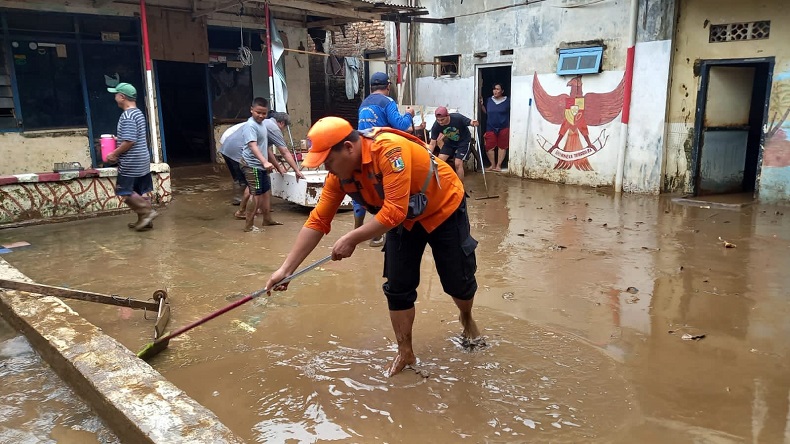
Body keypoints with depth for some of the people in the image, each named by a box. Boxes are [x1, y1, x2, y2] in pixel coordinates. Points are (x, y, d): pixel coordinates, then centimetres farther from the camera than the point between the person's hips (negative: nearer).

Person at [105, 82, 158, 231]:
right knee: (138, 192, 13)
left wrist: (114, 154, -14)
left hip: (131, 162, -9)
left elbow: (129, 141, -25)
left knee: (124, 191, 0)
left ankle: (148, 211, -5)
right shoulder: (138, 113, 13)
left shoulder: (127, 116, -18)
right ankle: (145, 220, 16)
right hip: (142, 161, 9)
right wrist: (119, 138, 21)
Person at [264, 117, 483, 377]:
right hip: (404, 220, 5)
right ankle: (405, 353, 17)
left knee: (458, 280, 6)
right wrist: (286, 269, -16)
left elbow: (394, 211, -41)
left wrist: (352, 239, -37)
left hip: (444, 209, -5)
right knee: (397, 287, -1)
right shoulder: (339, 175, -17)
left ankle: (467, 319, 40)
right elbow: (317, 222, -13)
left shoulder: (390, 149, -39)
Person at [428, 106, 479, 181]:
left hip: (463, 141, -4)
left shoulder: (458, 118, -33)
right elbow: (432, 144, -17)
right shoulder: (436, 126, -24)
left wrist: (473, 123, -45)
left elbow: (470, 122, -20)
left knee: (458, 163, -15)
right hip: (450, 141, 4)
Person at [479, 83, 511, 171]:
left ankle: (498, 165, 12)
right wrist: (481, 105, 3)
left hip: (503, 128, -2)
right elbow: (486, 112, 15)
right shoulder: (489, 100, 6)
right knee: (489, 147, -2)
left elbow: (511, 114, 1)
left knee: (502, 147, 4)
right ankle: (492, 164, 13)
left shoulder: (507, 101, -3)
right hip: (490, 128, 2)